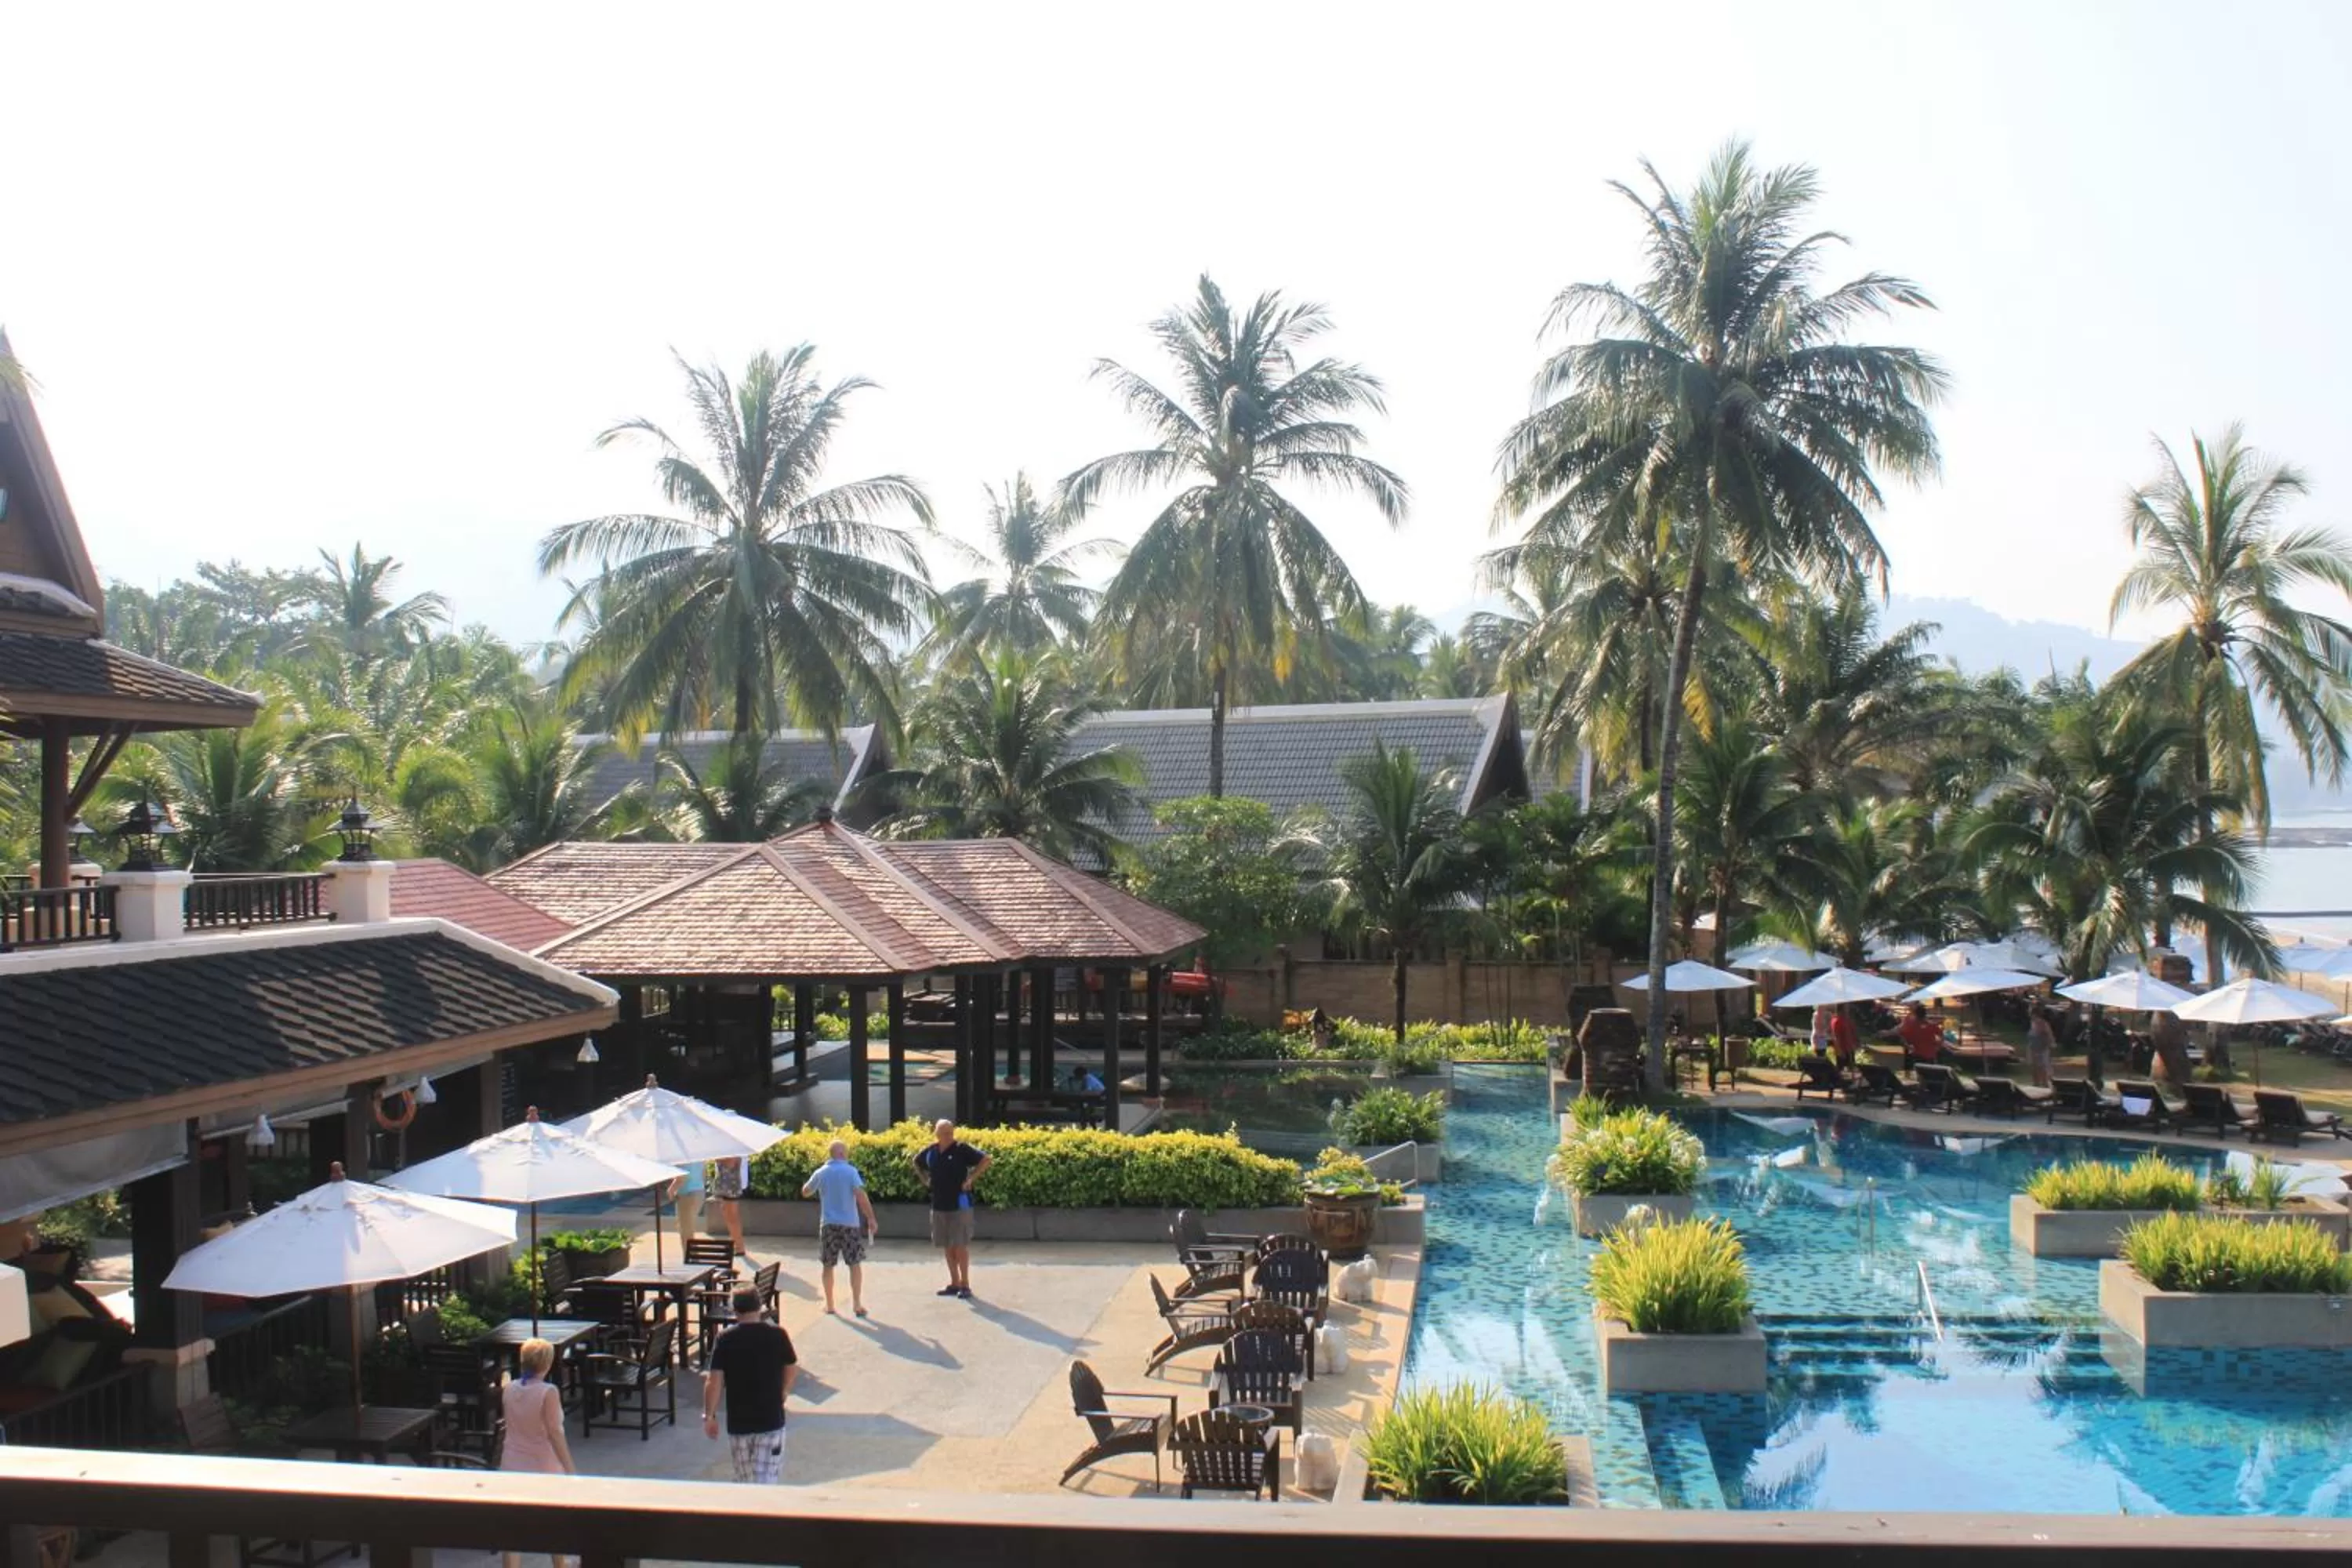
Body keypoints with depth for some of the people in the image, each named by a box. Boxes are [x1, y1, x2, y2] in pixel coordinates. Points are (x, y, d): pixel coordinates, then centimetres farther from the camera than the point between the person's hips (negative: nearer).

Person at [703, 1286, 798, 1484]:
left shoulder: (725, 1338, -6)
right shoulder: (777, 1334, -4)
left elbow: (715, 1382, -9)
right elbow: (792, 1369, 8)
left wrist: (709, 1416, 2)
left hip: (737, 1423, 1)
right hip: (771, 1420, -1)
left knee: (745, 1480, 18)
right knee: (766, 1479, -1)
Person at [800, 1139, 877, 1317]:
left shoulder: (820, 1173, 3)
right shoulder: (851, 1171, -8)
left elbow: (805, 1192, 18)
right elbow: (861, 1196, -17)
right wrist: (871, 1219, -14)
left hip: (828, 1224, 3)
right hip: (850, 1224, -3)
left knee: (828, 1265, 11)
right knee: (855, 1264, 6)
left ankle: (829, 1306, 14)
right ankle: (856, 1304, 2)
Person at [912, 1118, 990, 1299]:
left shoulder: (961, 1149, -11)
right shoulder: (930, 1151, 3)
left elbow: (986, 1160, -15)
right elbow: (916, 1162, 24)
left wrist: (971, 1179, -16)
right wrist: (926, 1179, 11)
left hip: (959, 1204, -5)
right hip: (939, 1205, 5)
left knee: (961, 1245, -4)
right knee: (947, 1246, 11)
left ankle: (965, 1285, 2)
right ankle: (954, 1283, 20)